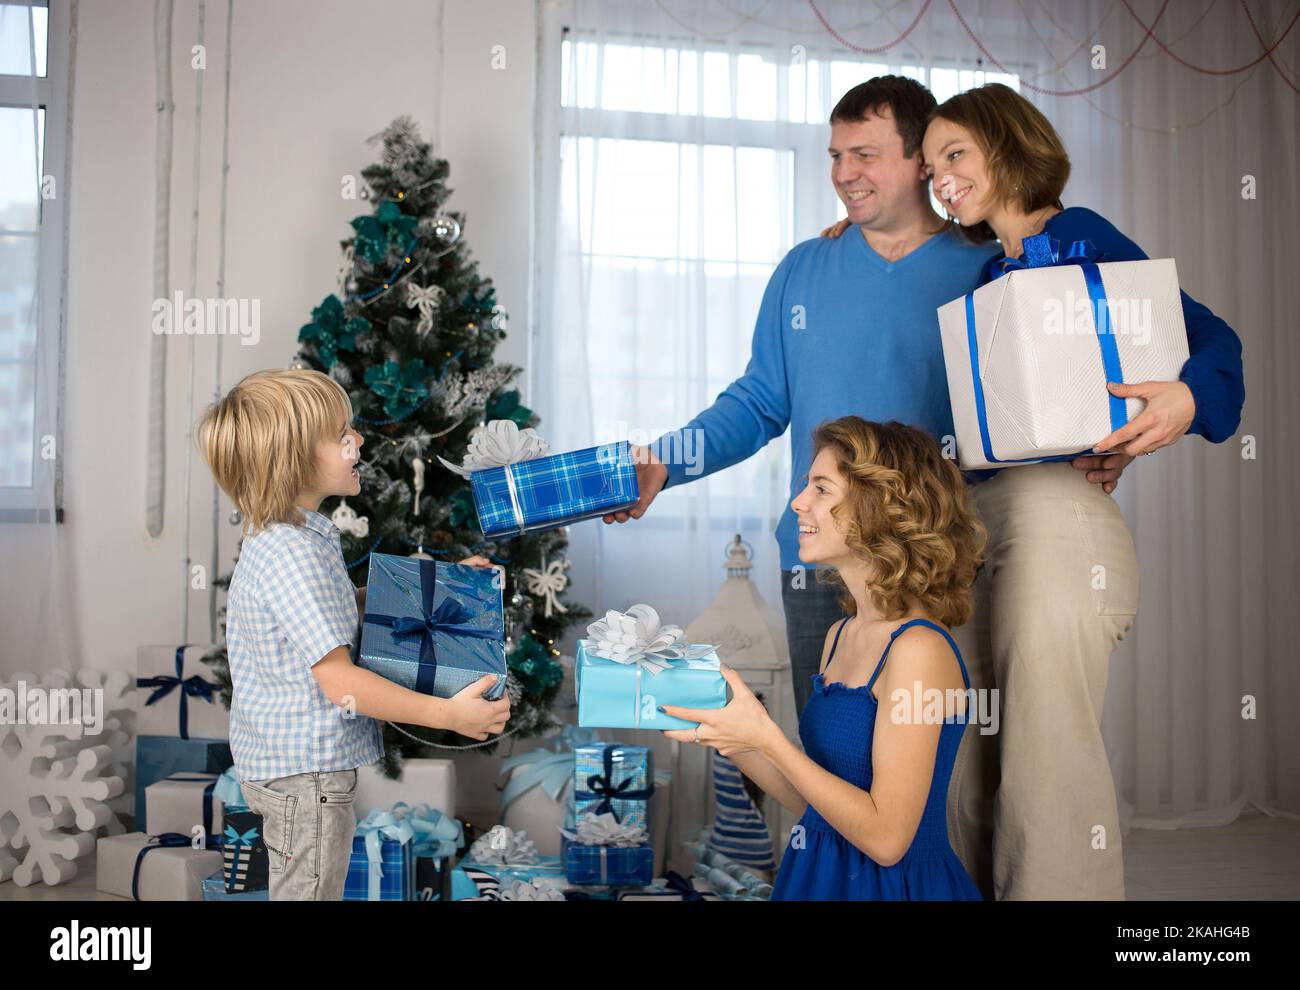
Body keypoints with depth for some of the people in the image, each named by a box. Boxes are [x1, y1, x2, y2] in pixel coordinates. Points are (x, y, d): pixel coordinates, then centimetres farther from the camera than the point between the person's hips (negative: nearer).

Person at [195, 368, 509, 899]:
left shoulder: (279, 537, 7)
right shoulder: (294, 554, -26)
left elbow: (346, 605, 21)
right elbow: (339, 680, -28)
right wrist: (448, 713, -26)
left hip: (281, 760, 10)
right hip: (305, 772, -10)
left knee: (300, 887, 24)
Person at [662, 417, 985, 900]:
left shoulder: (918, 649, -21)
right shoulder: (840, 636, 3)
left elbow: (886, 837, -21)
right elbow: (816, 801, 6)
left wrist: (765, 737, -22)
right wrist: (721, 731, -3)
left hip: (895, 884, -7)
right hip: (820, 876, 8)